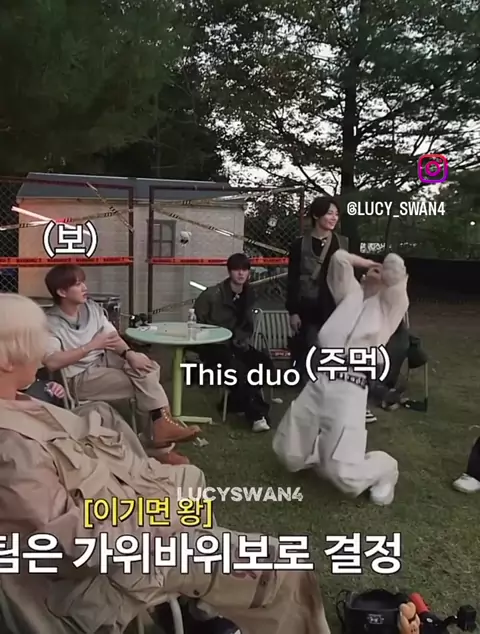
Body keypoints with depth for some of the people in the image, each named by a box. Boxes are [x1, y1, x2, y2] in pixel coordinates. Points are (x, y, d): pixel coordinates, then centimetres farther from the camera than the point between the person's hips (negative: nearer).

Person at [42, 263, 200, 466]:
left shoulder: (91, 308, 5)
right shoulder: (50, 323, -14)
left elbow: (114, 338, 1)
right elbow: (52, 362, -28)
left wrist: (129, 354, -21)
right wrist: (91, 346, -26)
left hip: (103, 361, 7)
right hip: (79, 378, -7)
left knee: (146, 367, -19)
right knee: (145, 381, -23)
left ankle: (161, 425, -17)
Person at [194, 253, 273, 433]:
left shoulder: (248, 295, 6)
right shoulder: (213, 294, -12)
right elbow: (196, 322, -7)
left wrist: (241, 340, 0)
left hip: (236, 344, 6)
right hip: (213, 346, -6)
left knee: (264, 362, -16)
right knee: (239, 369, -31)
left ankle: (237, 401, -1)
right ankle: (257, 414, -22)